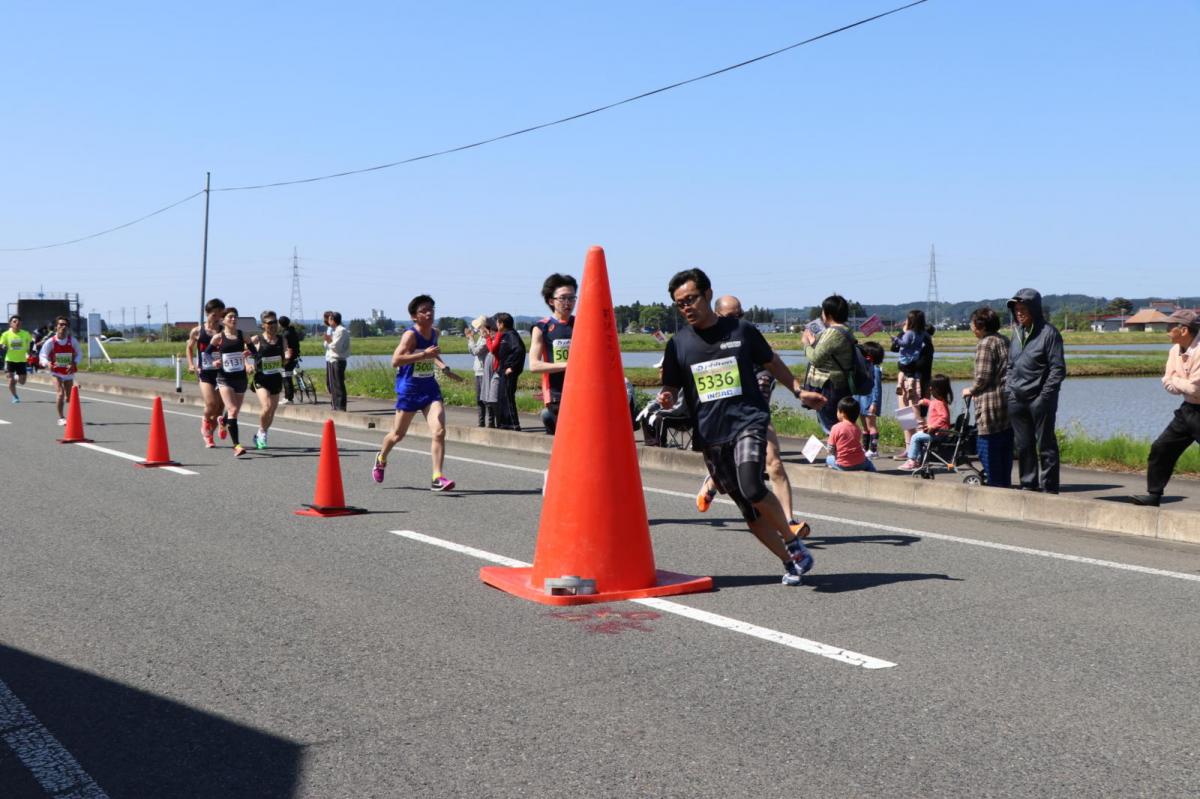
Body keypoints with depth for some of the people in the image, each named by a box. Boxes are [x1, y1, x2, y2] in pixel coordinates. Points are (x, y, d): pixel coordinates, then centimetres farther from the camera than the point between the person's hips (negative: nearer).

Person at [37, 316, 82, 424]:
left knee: (69, 396, 14)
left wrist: (74, 364, -15)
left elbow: (79, 353, 3)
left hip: (69, 372, 3)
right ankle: (61, 418, -11)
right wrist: (47, 363, -29)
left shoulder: (73, 340, -10)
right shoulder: (50, 341, -14)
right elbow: (42, 355, -8)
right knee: (60, 393, -19)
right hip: (56, 372, -3)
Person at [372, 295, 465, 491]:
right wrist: (424, 354, -31)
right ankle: (381, 459, 43)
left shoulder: (434, 333, 5)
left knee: (439, 431, -14)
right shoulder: (410, 335, -16)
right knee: (398, 434, 13)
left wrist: (444, 369, 11)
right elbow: (395, 360, -28)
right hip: (409, 389, -5)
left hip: (430, 388, 5)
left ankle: (437, 478, -13)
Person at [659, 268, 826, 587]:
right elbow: (671, 388, 11)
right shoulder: (678, 343, 7)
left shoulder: (741, 330, 3)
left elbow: (772, 363, 18)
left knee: (752, 488, -25)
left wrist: (799, 390, 16)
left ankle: (793, 542, -1)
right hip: (710, 434, 3)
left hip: (748, 420, -3)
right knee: (749, 511, 3)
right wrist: (666, 400, -11)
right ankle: (790, 562, 19)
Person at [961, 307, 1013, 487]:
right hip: (1009, 402, 9)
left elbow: (983, 377, -17)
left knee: (987, 447, -2)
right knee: (1005, 448, 14)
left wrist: (971, 390, 1)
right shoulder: (1005, 341, 15)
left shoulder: (985, 344, -11)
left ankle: (995, 484, -2)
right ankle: (1006, 484, 19)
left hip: (991, 406, -9)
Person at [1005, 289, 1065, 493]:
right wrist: (1008, 388, 8)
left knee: (1045, 445, 0)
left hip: (1040, 400, -6)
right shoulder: (1016, 332, 13)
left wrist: (1045, 395, -15)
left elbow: (1058, 368, -9)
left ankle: (1049, 488, 6)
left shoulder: (1048, 332, -6)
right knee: (1023, 445, 11)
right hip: (1016, 400, 6)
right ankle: (1028, 484, 20)